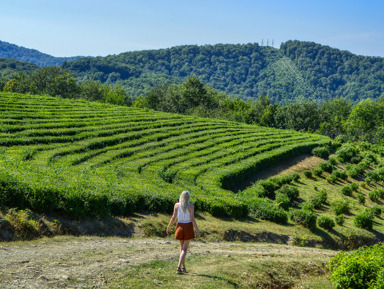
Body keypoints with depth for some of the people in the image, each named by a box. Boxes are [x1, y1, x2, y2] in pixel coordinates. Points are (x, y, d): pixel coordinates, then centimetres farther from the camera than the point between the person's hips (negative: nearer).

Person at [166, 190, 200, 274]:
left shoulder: (177, 205, -3)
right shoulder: (191, 206, -11)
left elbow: (173, 218, -1)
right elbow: (192, 219, -13)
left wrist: (168, 227, 11)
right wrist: (197, 231, -8)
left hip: (180, 226, 3)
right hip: (188, 227, -3)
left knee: (182, 247, 18)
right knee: (184, 249, 0)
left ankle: (183, 267, 21)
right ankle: (179, 267, -14)